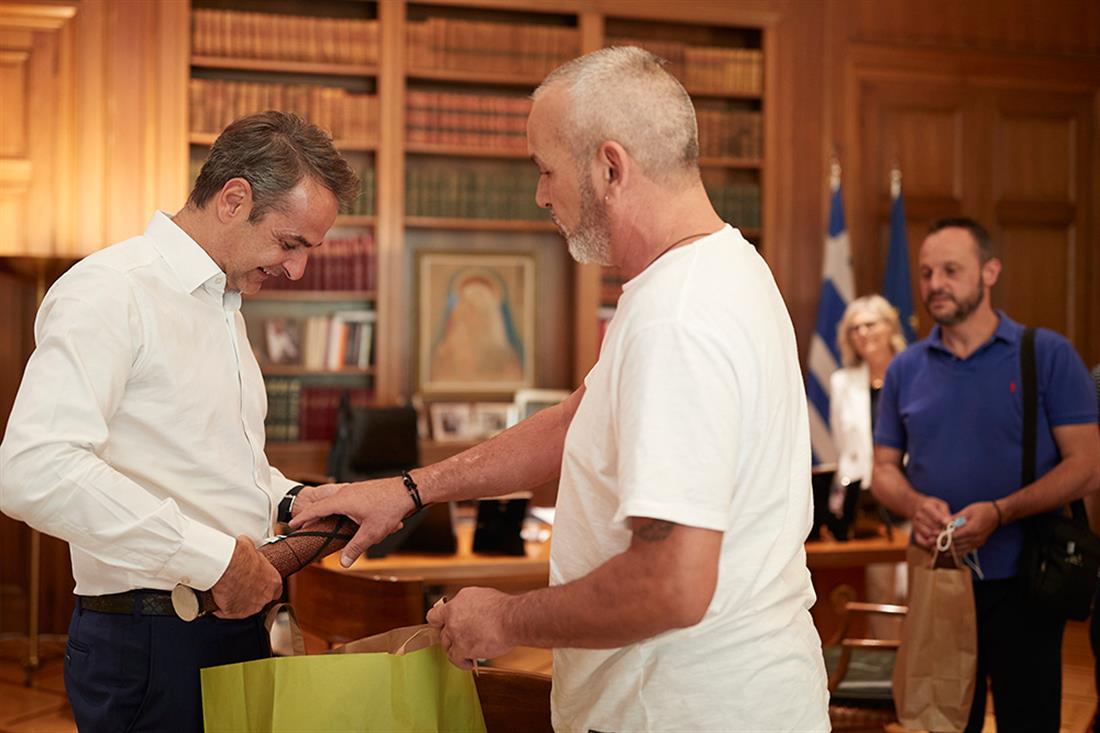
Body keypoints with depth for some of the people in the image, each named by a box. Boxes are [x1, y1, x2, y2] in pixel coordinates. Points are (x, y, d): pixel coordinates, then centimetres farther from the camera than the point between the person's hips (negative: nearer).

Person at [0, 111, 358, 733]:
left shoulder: (224, 304, 17)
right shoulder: (109, 291, -13)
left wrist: (289, 498, 8)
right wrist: (212, 557, -26)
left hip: (235, 625, 9)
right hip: (150, 643, -9)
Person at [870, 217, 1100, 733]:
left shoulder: (1047, 355, -5)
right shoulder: (906, 370, 6)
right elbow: (884, 470, 11)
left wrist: (1000, 511, -22)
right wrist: (915, 504, -12)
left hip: (1023, 582, -3)